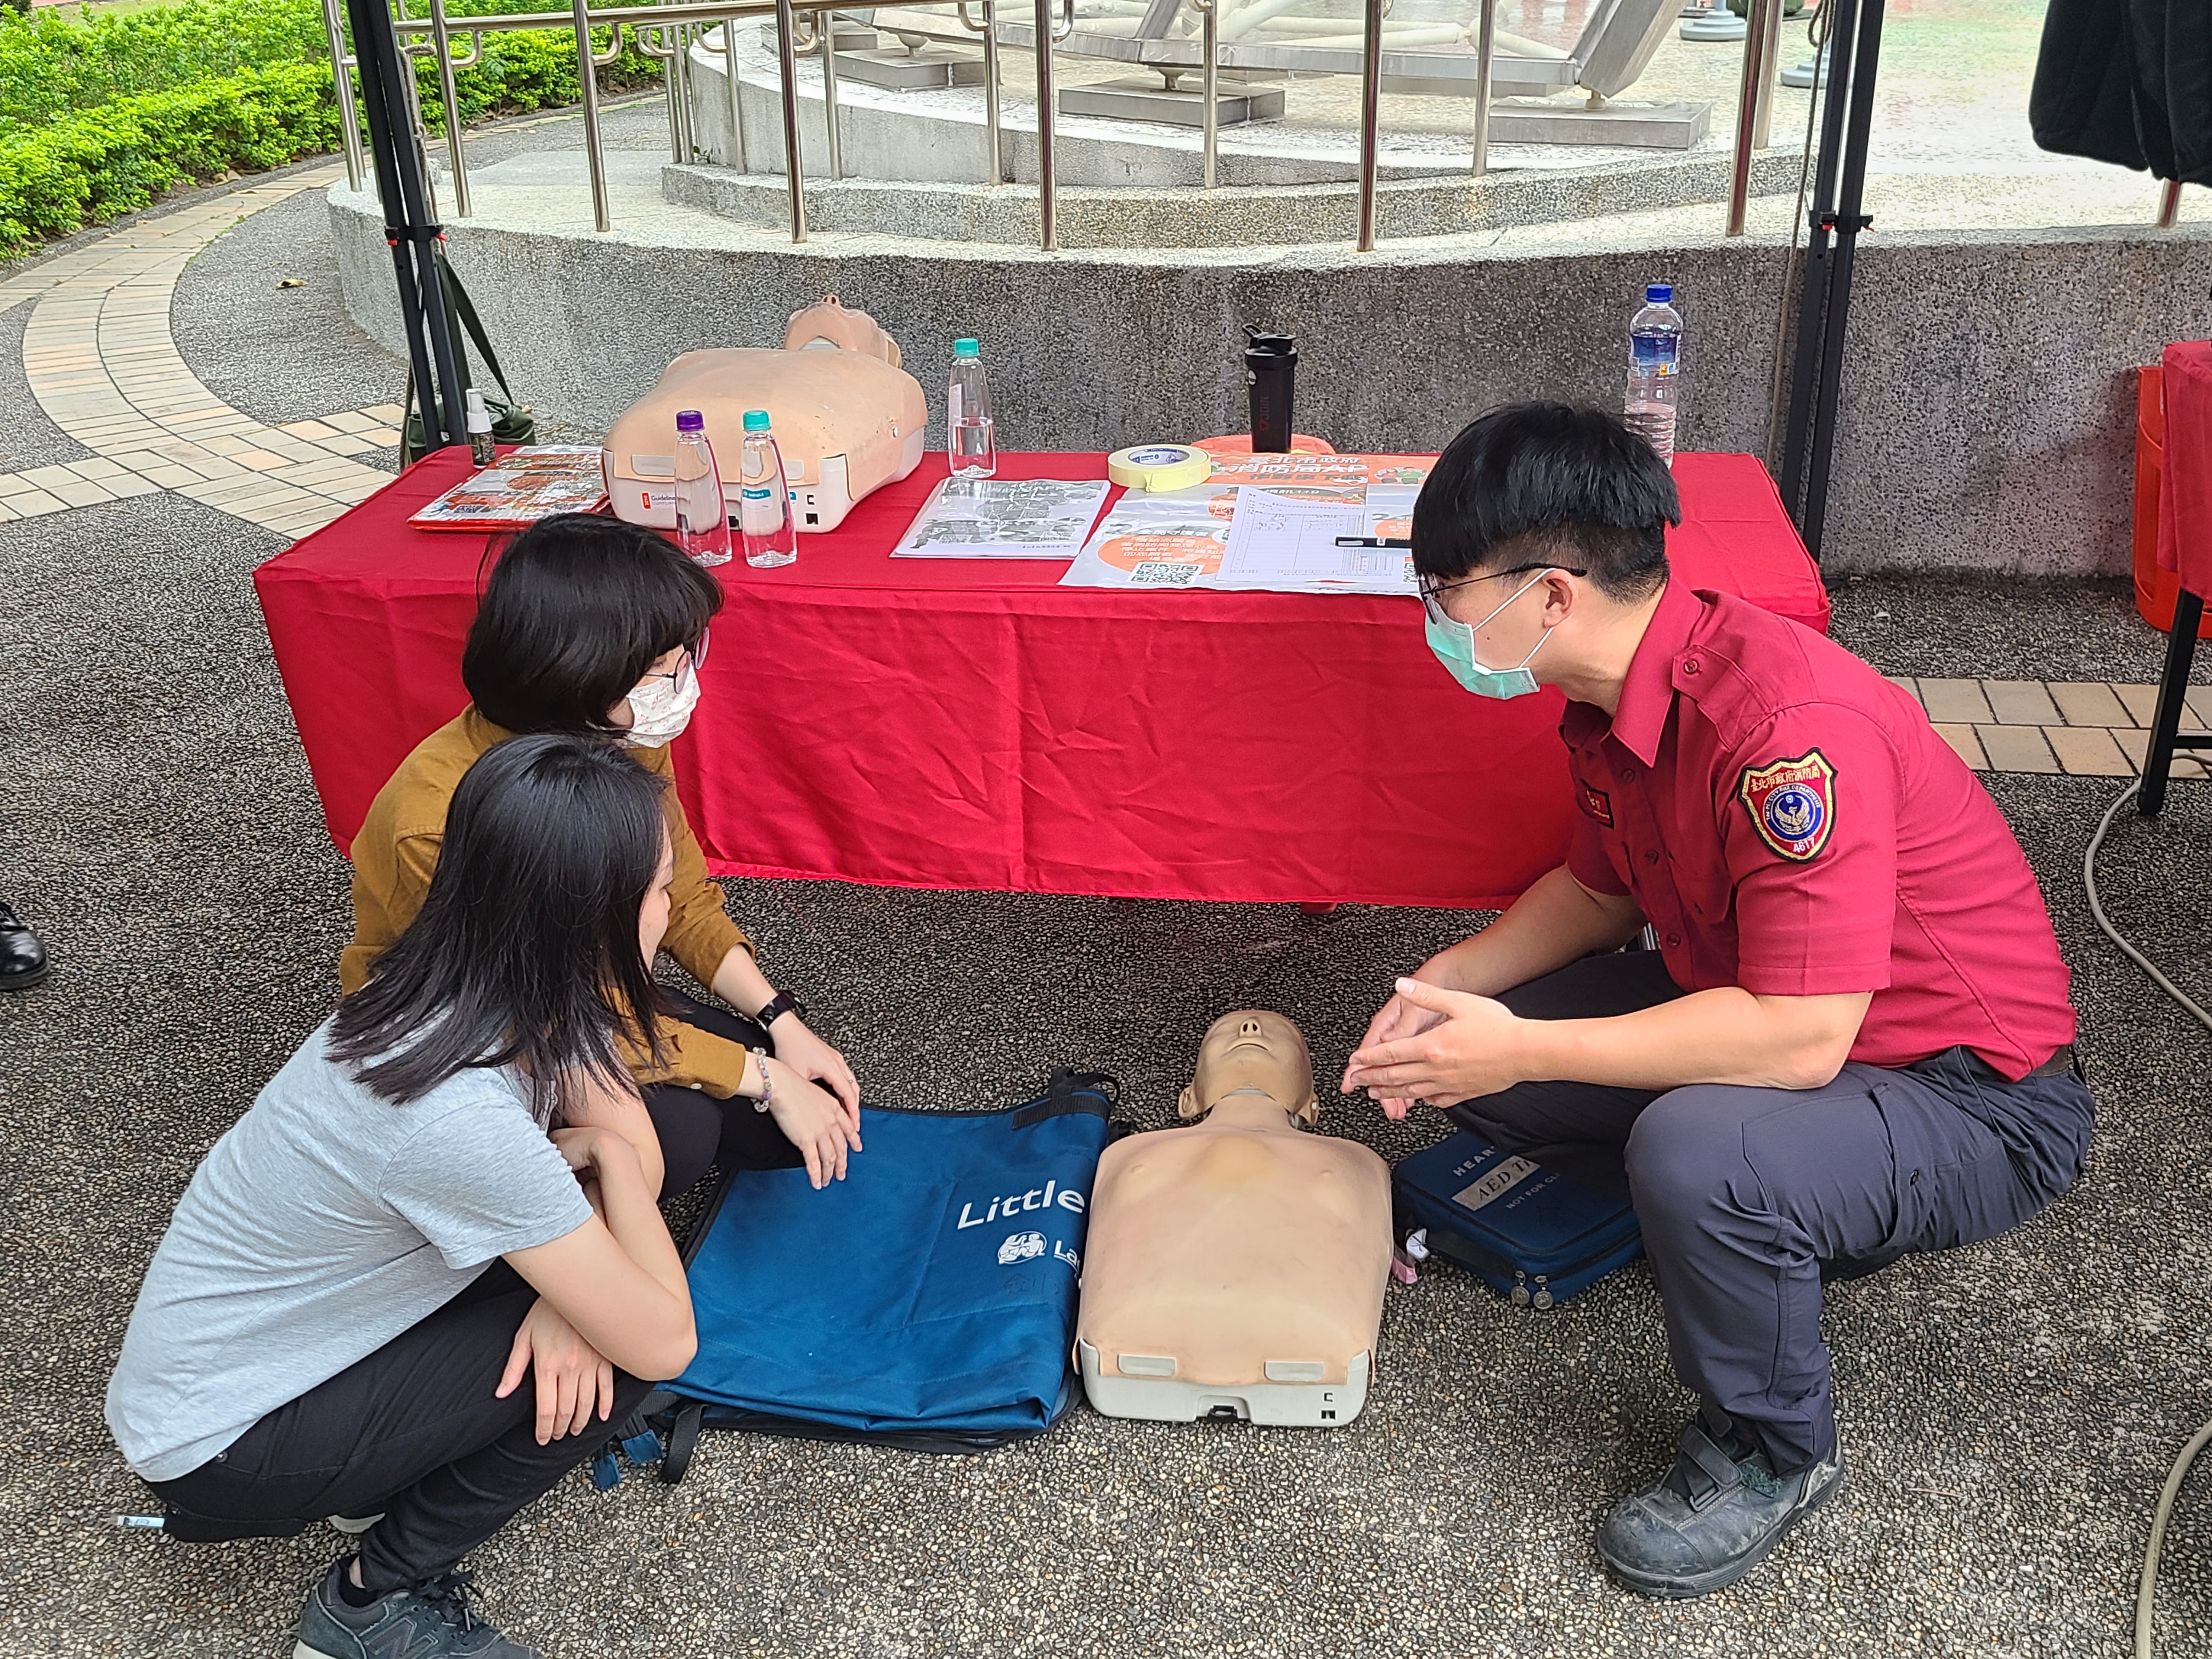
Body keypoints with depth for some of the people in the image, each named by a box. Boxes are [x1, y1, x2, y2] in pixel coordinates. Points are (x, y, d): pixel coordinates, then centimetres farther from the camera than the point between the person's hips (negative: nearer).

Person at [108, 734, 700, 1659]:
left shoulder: (467, 983, -13)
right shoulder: (461, 1117, -36)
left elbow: (622, 1146, 0)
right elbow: (666, 1343, -27)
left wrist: (571, 1290, -17)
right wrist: (604, 1153, -15)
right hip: (220, 1456, -7)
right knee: (624, 1343, -16)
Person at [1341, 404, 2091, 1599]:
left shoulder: (1788, 726, -32)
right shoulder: (1618, 695, -4)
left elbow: (1799, 1038, -35)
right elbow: (1601, 888, 12)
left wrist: (1526, 1051, -29)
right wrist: (1449, 983, -4)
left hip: (1972, 1098, -8)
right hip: (1762, 1007, 9)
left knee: (1696, 1149, -37)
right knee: (1464, 1053, 0)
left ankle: (1773, 1453, -6)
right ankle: (1774, 1230, 12)